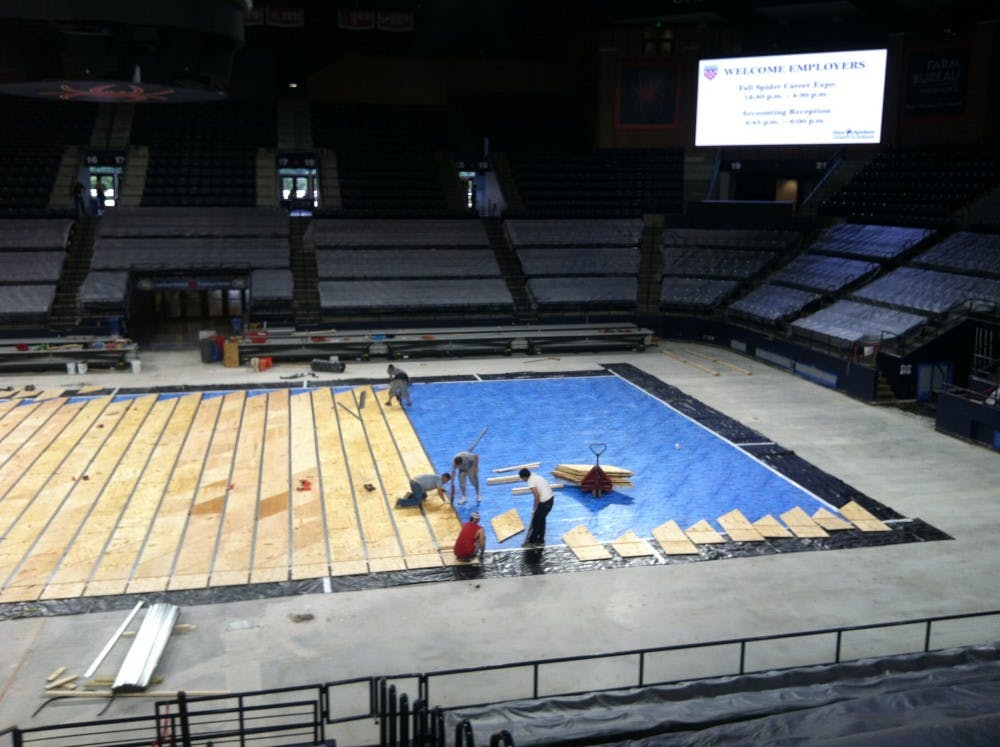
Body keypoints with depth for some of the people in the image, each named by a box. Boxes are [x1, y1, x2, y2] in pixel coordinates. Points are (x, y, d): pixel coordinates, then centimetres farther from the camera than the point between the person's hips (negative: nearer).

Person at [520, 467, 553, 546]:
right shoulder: (536, 476, 14)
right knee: (541, 520, 22)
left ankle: (531, 541, 18)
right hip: (550, 498, 9)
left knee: (535, 522, 6)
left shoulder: (531, 481, -14)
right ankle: (540, 540, 31)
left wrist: (535, 509, -10)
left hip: (544, 502, -9)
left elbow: (537, 495, -22)